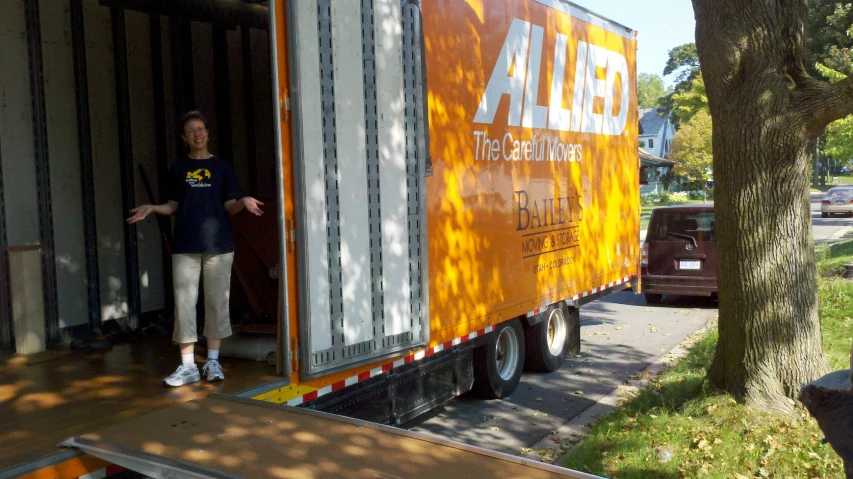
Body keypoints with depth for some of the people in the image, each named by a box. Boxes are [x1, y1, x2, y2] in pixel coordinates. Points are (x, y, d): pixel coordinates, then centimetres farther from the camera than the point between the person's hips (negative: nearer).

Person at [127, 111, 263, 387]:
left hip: (218, 244, -1)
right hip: (185, 246, 1)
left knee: (217, 302, 3)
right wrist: (152, 208, -3)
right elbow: (173, 206, 14)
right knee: (184, 303, -1)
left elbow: (230, 206, 4)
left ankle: (213, 361, 15)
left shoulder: (221, 167, 8)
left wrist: (243, 202, -16)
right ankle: (188, 366, 7)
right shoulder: (178, 168, 11)